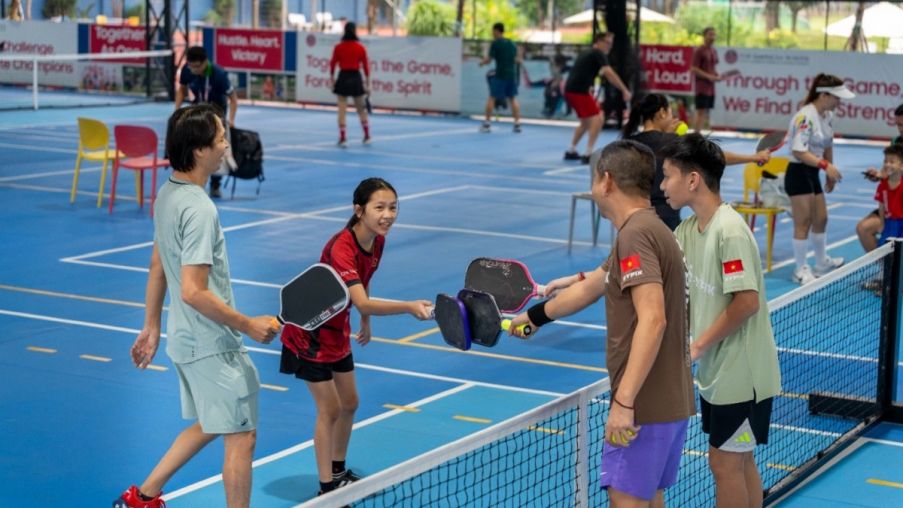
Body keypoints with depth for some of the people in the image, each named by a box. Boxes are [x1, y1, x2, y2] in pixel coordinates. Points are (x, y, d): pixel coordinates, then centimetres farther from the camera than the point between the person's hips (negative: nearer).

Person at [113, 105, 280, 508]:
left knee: (208, 426, 24)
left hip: (185, 338, 10)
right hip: (213, 346, -10)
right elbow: (194, 292, -26)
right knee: (241, 437, 2)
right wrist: (249, 326, -16)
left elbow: (157, 267, 15)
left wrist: (151, 327, 23)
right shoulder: (199, 210, -24)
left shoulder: (167, 194, 5)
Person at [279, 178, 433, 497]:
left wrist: (365, 323, 21)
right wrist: (409, 307, -55)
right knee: (330, 409, -5)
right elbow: (362, 302, -45)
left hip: (337, 330, 8)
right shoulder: (341, 248, -34)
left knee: (349, 404, 15)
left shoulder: (377, 241, -6)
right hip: (310, 332, -8)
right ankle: (327, 489, 6)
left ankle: (338, 472, 33)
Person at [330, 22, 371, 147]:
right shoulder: (361, 48, 0)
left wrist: (332, 79, 9)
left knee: (342, 110, 1)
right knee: (361, 109, 14)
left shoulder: (338, 47, -2)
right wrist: (367, 82, 7)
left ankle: (343, 138, -5)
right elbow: (366, 66, 1)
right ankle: (367, 136, 20)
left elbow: (332, 64, 0)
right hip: (356, 78, 1)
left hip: (343, 78, -1)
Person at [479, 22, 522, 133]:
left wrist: (482, 62, 12)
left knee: (491, 98, 2)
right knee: (513, 98, 10)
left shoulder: (496, 43, -7)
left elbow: (488, 59, -7)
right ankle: (517, 123, 3)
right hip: (512, 74, 5)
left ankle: (486, 123, 1)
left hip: (500, 75, -5)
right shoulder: (511, 44, 11)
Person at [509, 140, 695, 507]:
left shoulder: (636, 234, -16)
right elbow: (588, 288, 30)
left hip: (645, 405, -10)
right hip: (669, 403, 10)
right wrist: (535, 316, 42)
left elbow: (652, 320, -27)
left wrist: (624, 402, -29)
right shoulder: (646, 230, 15)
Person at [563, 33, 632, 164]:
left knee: (586, 121, 23)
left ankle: (571, 152, 28)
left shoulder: (585, 54, 23)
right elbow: (609, 73, -18)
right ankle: (587, 154, -15)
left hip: (570, 90, 9)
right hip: (579, 91, -9)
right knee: (597, 118, -10)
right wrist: (625, 90, -21)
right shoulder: (598, 54, -5)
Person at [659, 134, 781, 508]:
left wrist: (698, 346, -17)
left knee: (725, 463, 1)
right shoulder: (688, 230, 5)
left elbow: (747, 302, -24)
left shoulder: (729, 231, -22)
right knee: (739, 462, 17)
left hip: (741, 376, -8)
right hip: (716, 372, 8)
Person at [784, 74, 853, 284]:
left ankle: (822, 263, 34)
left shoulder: (828, 116, 6)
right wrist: (825, 165, -32)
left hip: (812, 173, 9)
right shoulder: (805, 117, -22)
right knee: (803, 223, -4)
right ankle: (801, 270, 6)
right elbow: (799, 151, -27)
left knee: (821, 219, 18)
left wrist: (830, 174, 19)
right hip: (798, 173, -9)